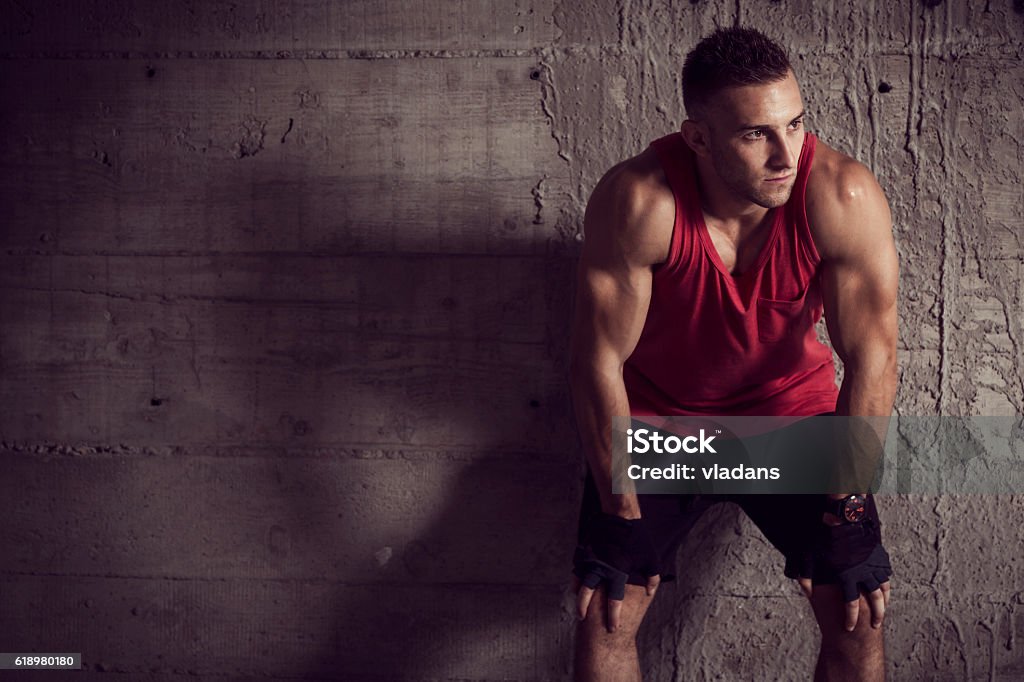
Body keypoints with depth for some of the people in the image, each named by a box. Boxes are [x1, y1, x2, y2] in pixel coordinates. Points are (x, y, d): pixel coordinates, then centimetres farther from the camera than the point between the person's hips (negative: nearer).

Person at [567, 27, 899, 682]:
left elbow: (872, 359, -18)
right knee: (604, 619, -11)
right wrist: (622, 517, -16)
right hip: (657, 417, -1)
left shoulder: (844, 197, -26)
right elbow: (600, 361, -20)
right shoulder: (635, 200, -29)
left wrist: (846, 516, -15)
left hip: (792, 408, 1)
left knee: (859, 617, -10)